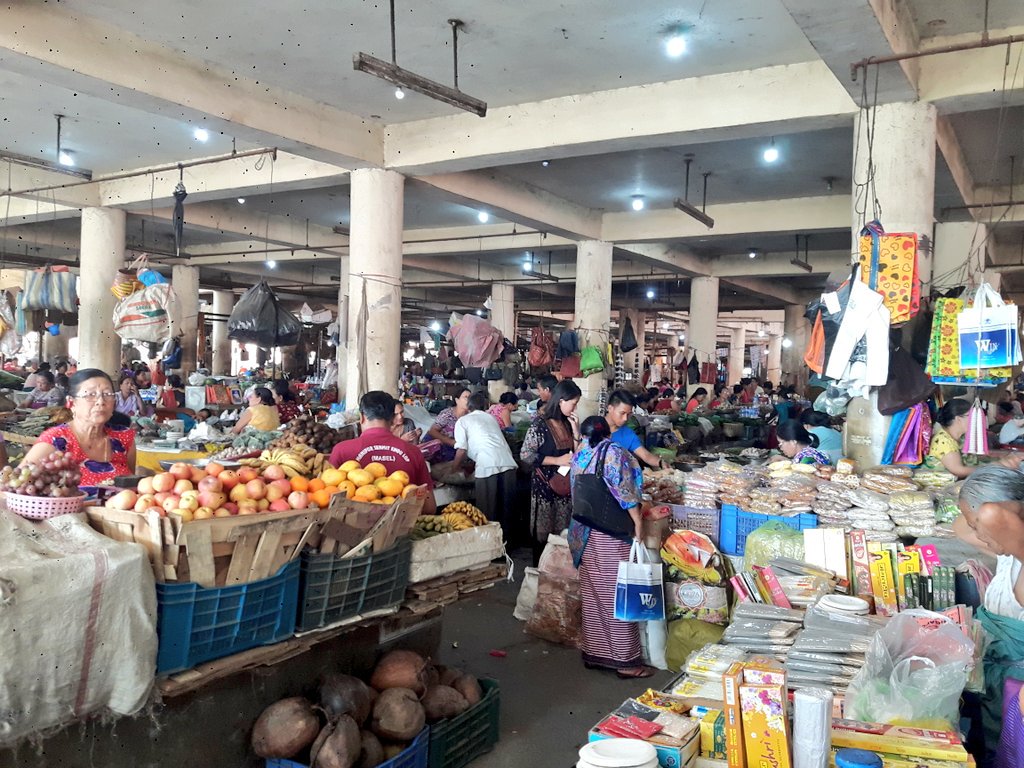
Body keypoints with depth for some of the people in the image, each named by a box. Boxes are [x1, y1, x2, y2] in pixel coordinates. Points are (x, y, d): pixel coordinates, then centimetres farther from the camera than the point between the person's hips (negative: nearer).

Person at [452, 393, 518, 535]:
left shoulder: (463, 421, 13)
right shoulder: (491, 417, 28)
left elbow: (461, 450, 5)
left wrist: (454, 470, 22)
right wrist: (472, 465, 46)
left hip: (487, 467, -5)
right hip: (508, 463, 5)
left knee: (487, 511, 7)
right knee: (505, 507, 16)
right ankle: (506, 539, 25)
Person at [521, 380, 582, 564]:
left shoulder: (567, 423, 7)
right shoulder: (540, 424, -13)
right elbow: (525, 455, -15)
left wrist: (576, 431, -3)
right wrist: (558, 461, -16)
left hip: (565, 485, 6)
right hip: (545, 485, -6)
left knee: (563, 532, 10)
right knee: (543, 533, 4)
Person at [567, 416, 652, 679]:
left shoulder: (579, 457, 8)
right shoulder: (615, 453, -8)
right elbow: (626, 493, -14)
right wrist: (638, 523, -9)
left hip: (586, 533, 6)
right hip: (614, 533, -6)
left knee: (593, 593, 14)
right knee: (618, 592, -1)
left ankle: (592, 651, 22)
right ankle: (625, 659, 4)